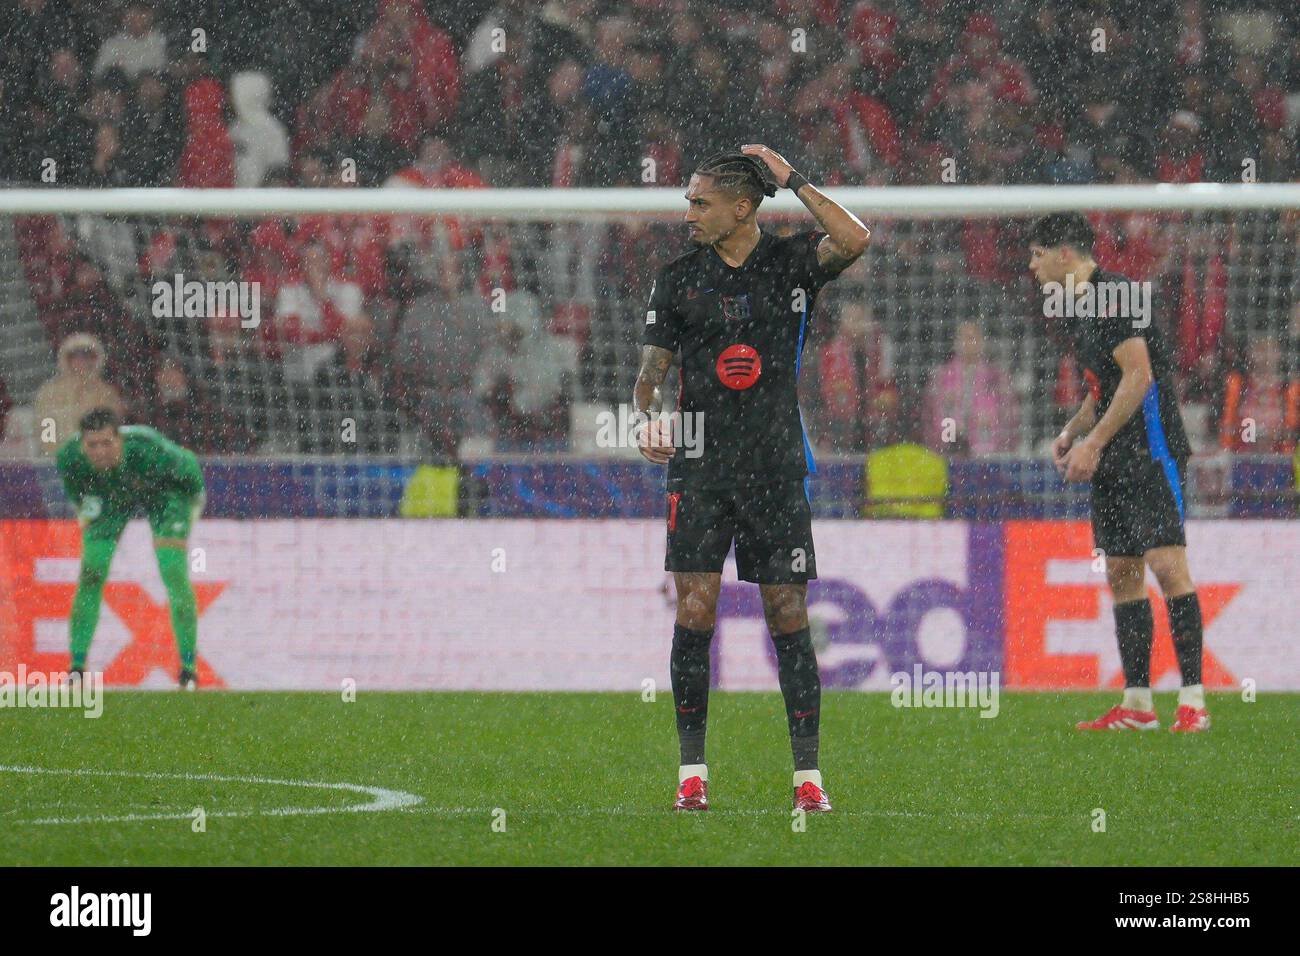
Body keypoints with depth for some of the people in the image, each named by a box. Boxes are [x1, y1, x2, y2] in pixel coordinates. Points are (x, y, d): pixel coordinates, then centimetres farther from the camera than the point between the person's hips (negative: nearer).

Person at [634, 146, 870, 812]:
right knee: (694, 614, -5)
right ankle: (693, 773, 2)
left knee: (789, 618, 0)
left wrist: (792, 180, -14)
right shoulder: (678, 277, 6)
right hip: (700, 469, 1)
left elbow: (854, 241, -19)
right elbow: (652, 370, 8)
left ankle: (807, 775, 4)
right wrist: (650, 415, -13)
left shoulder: (790, 263, 1)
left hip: (776, 469, -1)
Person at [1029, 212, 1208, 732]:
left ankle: (1193, 699, -16)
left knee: (1167, 565, -14)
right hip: (1112, 465, 10)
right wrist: (1072, 432, 12)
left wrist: (1094, 442, -17)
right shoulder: (1081, 306, 17)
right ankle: (1136, 704, 10)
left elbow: (1139, 377, -19)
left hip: (1151, 453, -10)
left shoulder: (1113, 296, -12)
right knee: (1121, 574, 8)